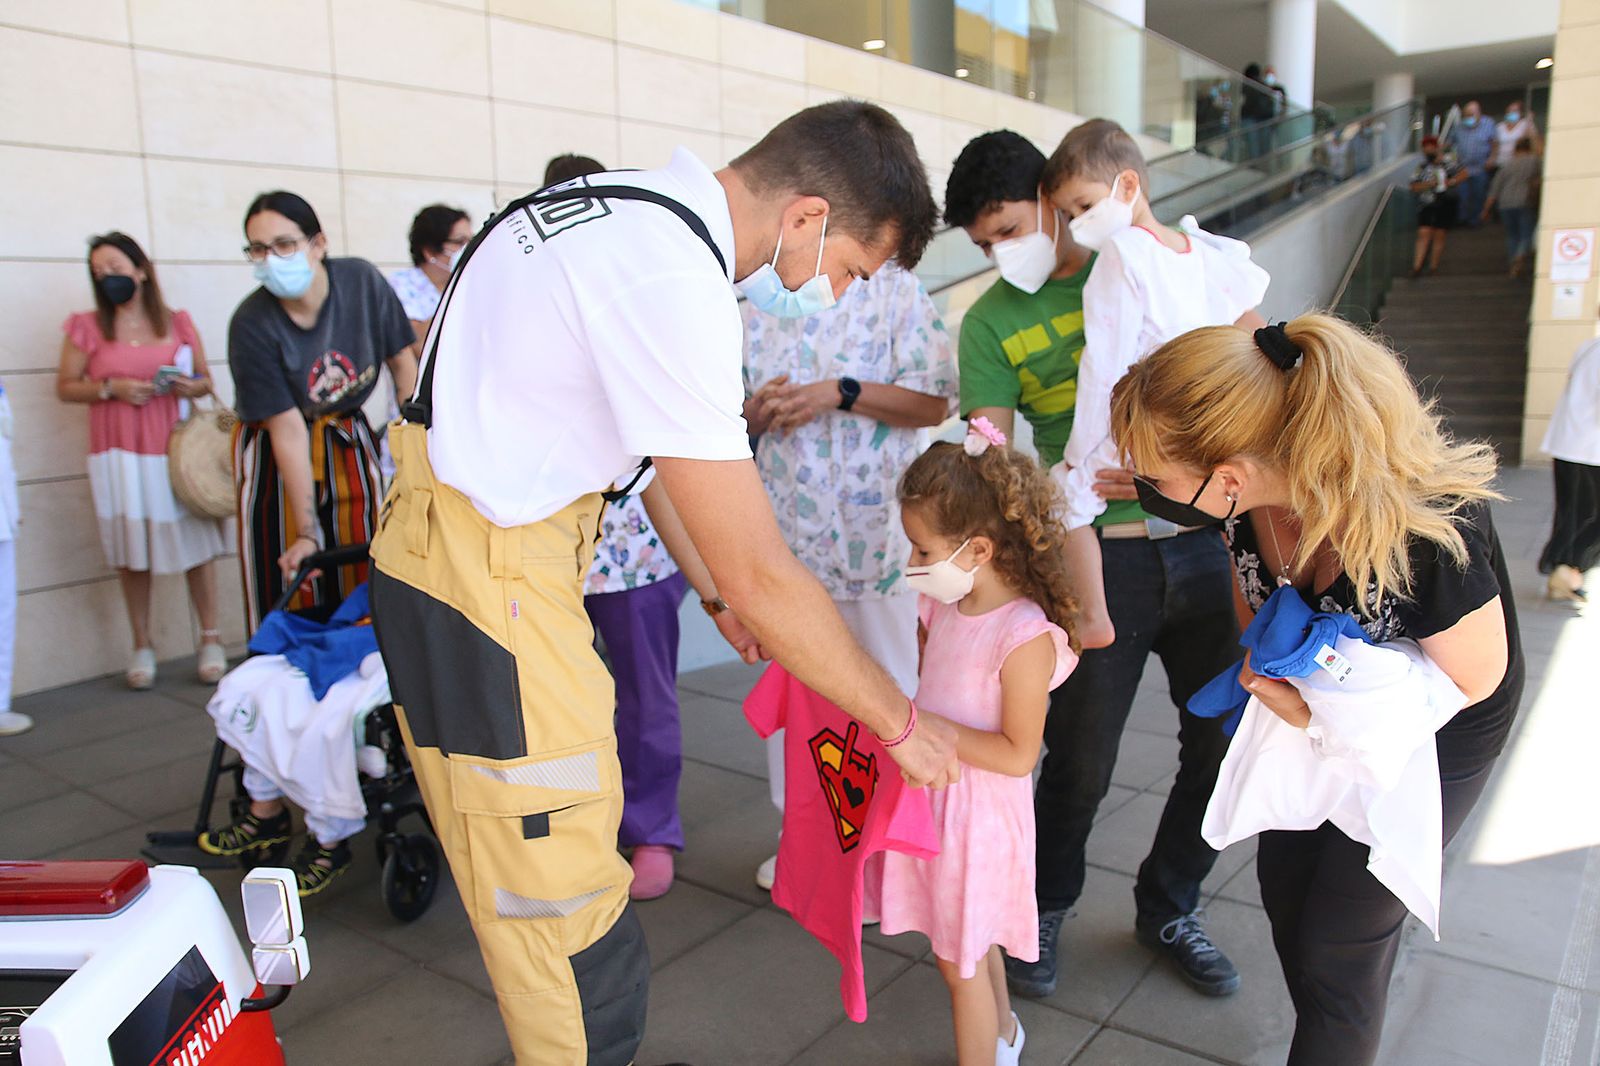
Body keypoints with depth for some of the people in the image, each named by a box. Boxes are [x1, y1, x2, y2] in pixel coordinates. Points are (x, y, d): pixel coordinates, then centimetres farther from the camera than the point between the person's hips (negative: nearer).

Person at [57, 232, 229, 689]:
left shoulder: (179, 323, 9)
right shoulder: (87, 328, 7)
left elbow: (206, 380, 15)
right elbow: (65, 387, 8)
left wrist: (193, 386, -7)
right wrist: (111, 387, -9)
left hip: (175, 449, 0)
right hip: (119, 454, 0)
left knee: (195, 544, -1)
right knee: (130, 552, 2)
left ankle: (211, 639, 10)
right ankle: (142, 646, 14)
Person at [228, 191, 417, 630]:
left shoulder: (362, 281, -16)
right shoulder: (252, 325, -22)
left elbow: (402, 363, -3)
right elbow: (288, 429, -21)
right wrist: (306, 532, -21)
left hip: (350, 438, 3)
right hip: (275, 455, -3)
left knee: (362, 572, 4)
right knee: (289, 582, -3)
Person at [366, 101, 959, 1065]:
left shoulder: (643, 207, 7)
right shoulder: (676, 282, -24)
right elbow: (762, 576, -21)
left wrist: (716, 594, 23)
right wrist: (901, 722, -8)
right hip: (486, 577, -10)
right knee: (571, 923, 1)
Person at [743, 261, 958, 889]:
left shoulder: (892, 288, 1)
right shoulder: (753, 304, 11)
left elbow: (934, 402, -7)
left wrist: (841, 392, -17)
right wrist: (760, 408, -8)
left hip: (876, 528, -4)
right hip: (785, 529, 4)